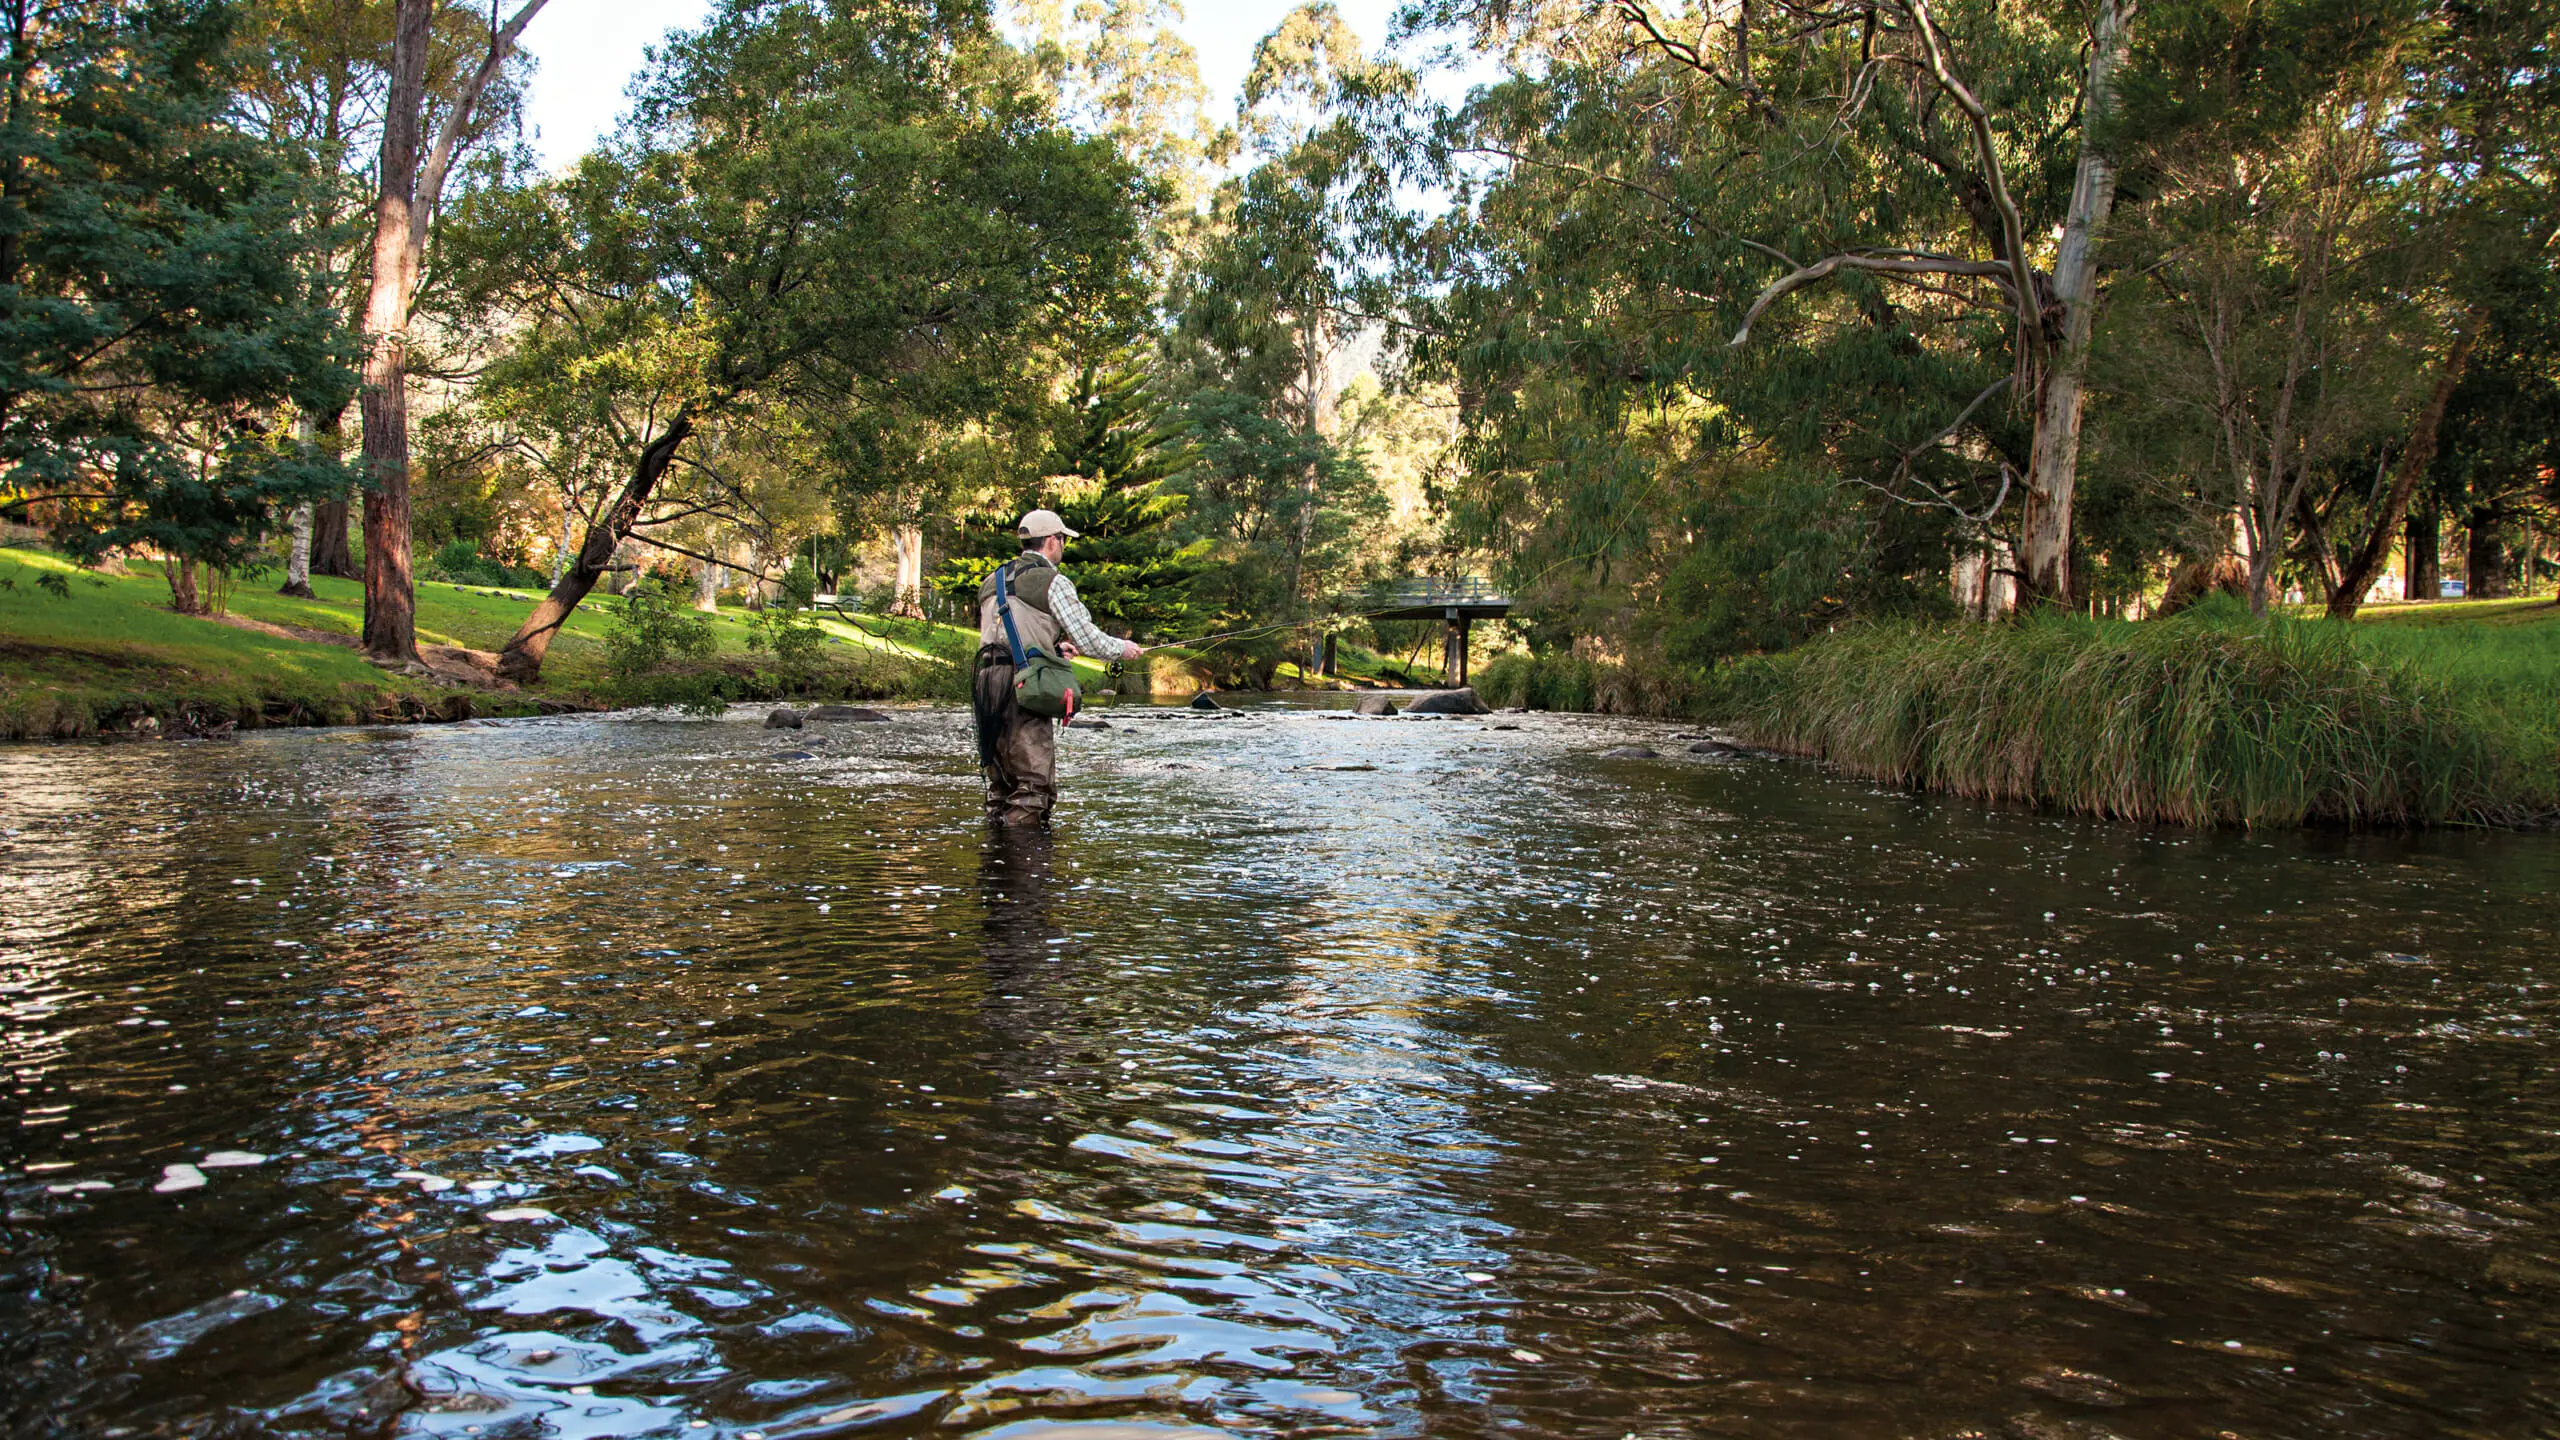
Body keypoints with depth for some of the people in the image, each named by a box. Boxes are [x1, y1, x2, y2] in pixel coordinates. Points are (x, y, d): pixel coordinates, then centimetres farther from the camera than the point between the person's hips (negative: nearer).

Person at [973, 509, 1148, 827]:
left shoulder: (993, 581, 19)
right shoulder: (1053, 582, -4)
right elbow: (1089, 639, -6)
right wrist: (1122, 649, 13)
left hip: (987, 681, 8)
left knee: (1000, 780, 14)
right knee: (1034, 781, -6)